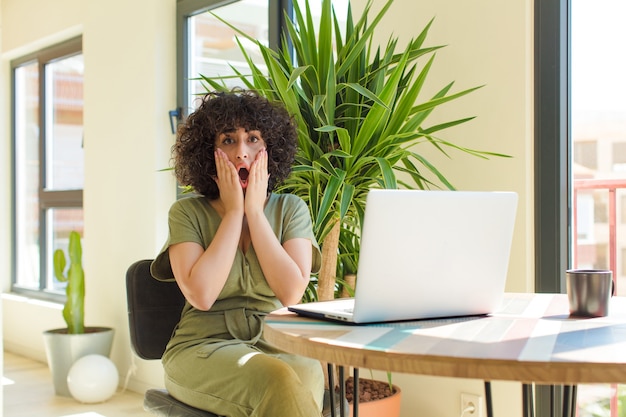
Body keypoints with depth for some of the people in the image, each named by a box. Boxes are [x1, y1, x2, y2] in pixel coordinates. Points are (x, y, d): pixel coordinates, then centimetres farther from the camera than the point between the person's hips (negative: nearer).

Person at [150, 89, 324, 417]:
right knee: (280, 381, -35)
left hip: (275, 346, 2)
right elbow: (201, 295, -15)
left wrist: (255, 211, -7)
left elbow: (291, 292, -9)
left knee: (306, 373, -35)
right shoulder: (187, 213, 2)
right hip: (202, 348, -2)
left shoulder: (291, 210, 6)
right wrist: (234, 211, -8)